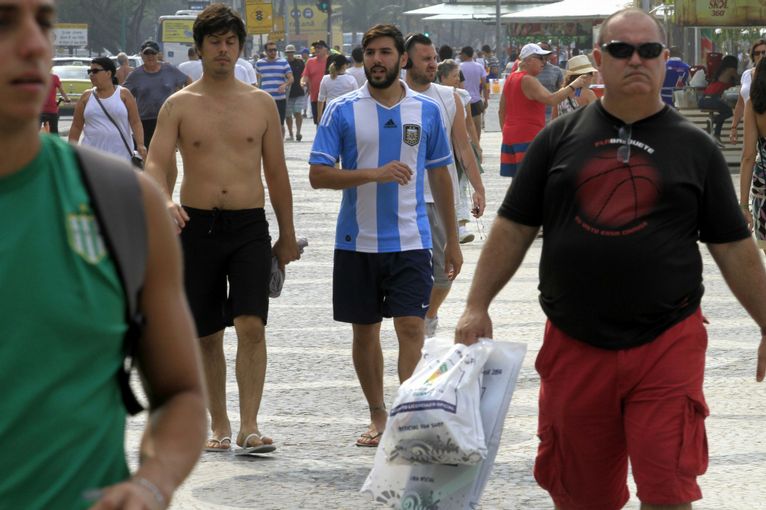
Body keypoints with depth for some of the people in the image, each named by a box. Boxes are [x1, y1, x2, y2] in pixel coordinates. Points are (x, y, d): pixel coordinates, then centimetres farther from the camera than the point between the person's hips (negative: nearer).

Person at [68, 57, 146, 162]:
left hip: (120, 153, -1)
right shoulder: (86, 97, 7)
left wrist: (140, 145, -14)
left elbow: (135, 122, -1)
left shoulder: (123, 94, 2)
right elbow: (76, 126, 10)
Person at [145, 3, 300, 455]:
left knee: (251, 325, -14)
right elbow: (156, 164, -5)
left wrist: (288, 235, 13)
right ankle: (220, 426, 19)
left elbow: (277, 172, 12)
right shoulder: (180, 105, 4)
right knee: (207, 335, 6)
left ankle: (250, 426, -14)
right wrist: (165, 201, -27)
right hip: (197, 226, 0)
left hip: (250, 227, 0)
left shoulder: (261, 103, 8)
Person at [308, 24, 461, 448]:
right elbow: (318, 174, -6)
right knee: (364, 331, 9)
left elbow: (439, 176, 12)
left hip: (410, 239, 0)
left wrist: (452, 240, 12)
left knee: (410, 325, -12)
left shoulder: (426, 110, 4)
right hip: (357, 241, 0)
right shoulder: (342, 110, -1)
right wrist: (375, 174, -19)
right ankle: (377, 416, 23)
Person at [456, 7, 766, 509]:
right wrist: (477, 307, 0)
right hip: (575, 347, 2)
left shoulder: (694, 147, 4)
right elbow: (514, 228, 8)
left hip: (667, 345, -2)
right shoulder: (561, 138, 6)